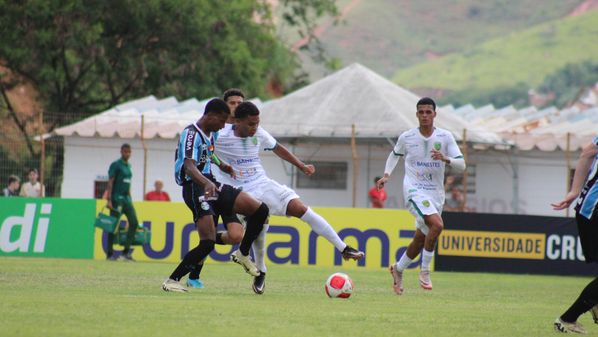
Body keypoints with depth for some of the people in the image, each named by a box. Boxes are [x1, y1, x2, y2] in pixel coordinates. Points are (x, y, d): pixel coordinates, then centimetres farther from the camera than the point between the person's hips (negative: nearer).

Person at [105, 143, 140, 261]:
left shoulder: (128, 166, 16)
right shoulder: (115, 165, -6)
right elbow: (110, 183, -11)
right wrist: (109, 200, -18)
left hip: (126, 198, 7)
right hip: (116, 199, -7)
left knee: (134, 222, -3)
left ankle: (126, 251, 2)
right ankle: (110, 254, 1)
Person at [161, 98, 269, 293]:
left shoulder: (212, 133, 12)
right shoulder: (191, 134, -17)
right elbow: (189, 167, -33)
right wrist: (207, 183, -49)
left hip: (211, 185, 9)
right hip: (195, 188, -9)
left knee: (260, 210, -3)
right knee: (208, 242, -20)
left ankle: (242, 254, 14)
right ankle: (172, 280, -10)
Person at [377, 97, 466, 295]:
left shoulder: (445, 137, 0)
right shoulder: (406, 137, -1)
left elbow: (461, 165, -5)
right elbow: (395, 155, 20)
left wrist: (445, 159, -24)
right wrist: (386, 175, 5)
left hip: (436, 194, 4)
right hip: (414, 190, -4)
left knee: (421, 239, 10)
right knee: (437, 225, -27)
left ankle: (398, 269, 35)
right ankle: (425, 271, -15)